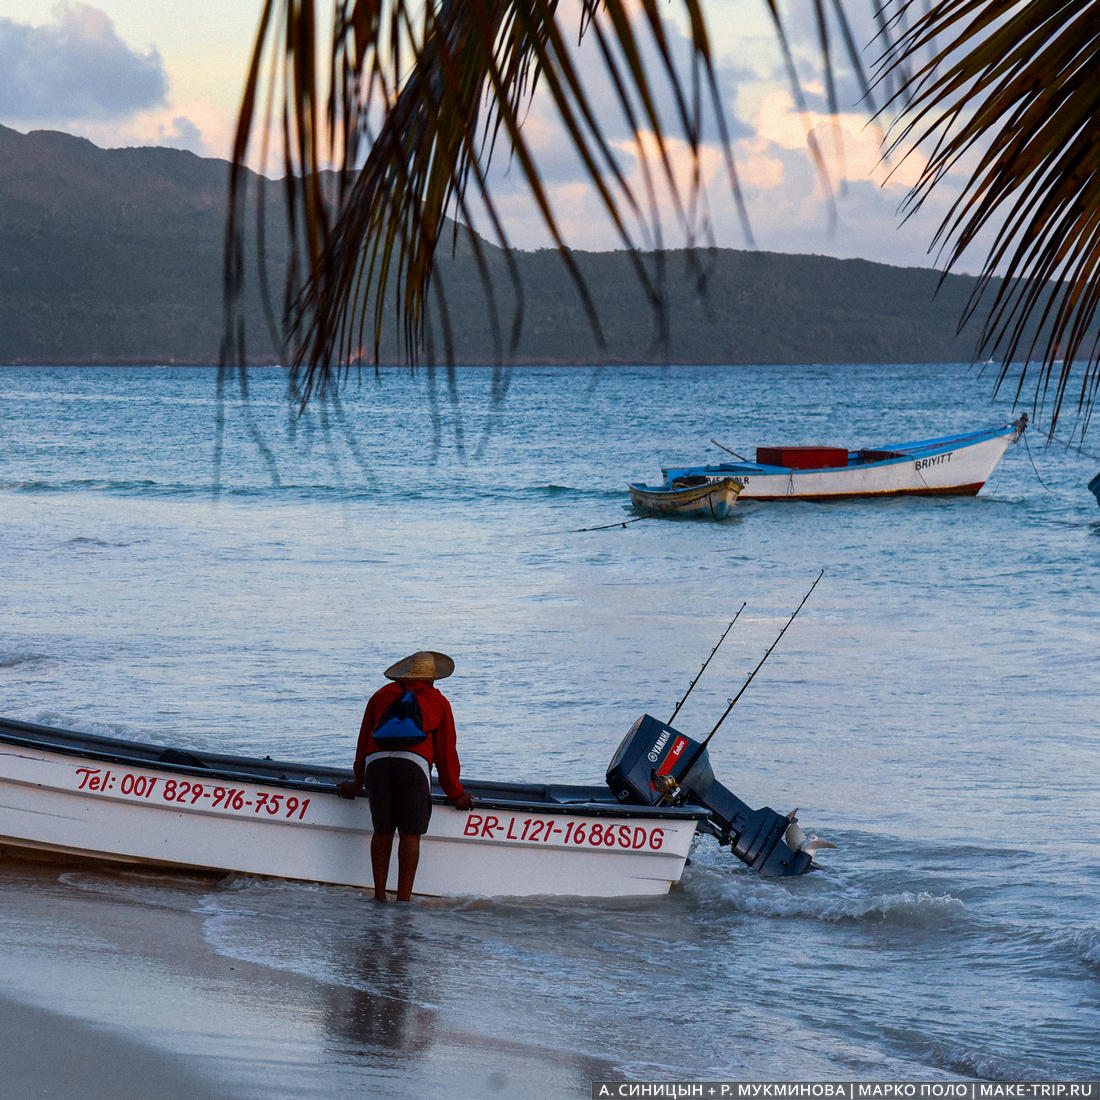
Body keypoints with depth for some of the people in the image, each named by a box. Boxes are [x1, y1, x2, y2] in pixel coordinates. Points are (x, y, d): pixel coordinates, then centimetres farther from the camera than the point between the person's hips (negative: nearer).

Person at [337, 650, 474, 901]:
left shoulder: (382, 695, 28)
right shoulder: (439, 702, 21)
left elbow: (364, 740, 31)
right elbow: (446, 752, 21)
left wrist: (358, 783, 41)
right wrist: (455, 794, 29)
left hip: (376, 761, 2)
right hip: (414, 764, -2)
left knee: (382, 831, 12)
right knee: (410, 834, 0)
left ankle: (379, 895, 10)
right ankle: (403, 898, -6)